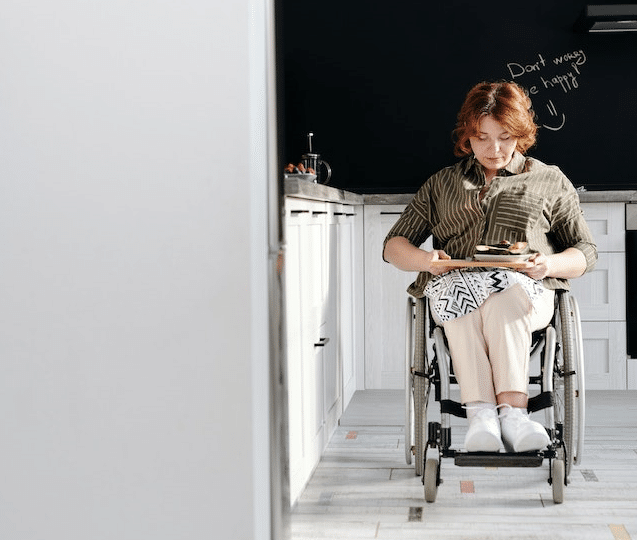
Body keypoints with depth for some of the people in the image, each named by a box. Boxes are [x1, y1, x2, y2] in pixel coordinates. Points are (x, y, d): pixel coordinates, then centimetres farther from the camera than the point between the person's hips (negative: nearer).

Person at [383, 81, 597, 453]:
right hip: (453, 287, 1)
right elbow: (394, 244, 21)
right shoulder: (442, 184, 25)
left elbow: (586, 252, 18)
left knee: (502, 298, -39)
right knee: (465, 293, -38)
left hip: (527, 291, -1)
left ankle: (483, 411, -47)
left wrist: (549, 264, -6)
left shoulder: (550, 181, 22)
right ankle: (513, 409, -46)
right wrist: (425, 260, -4)